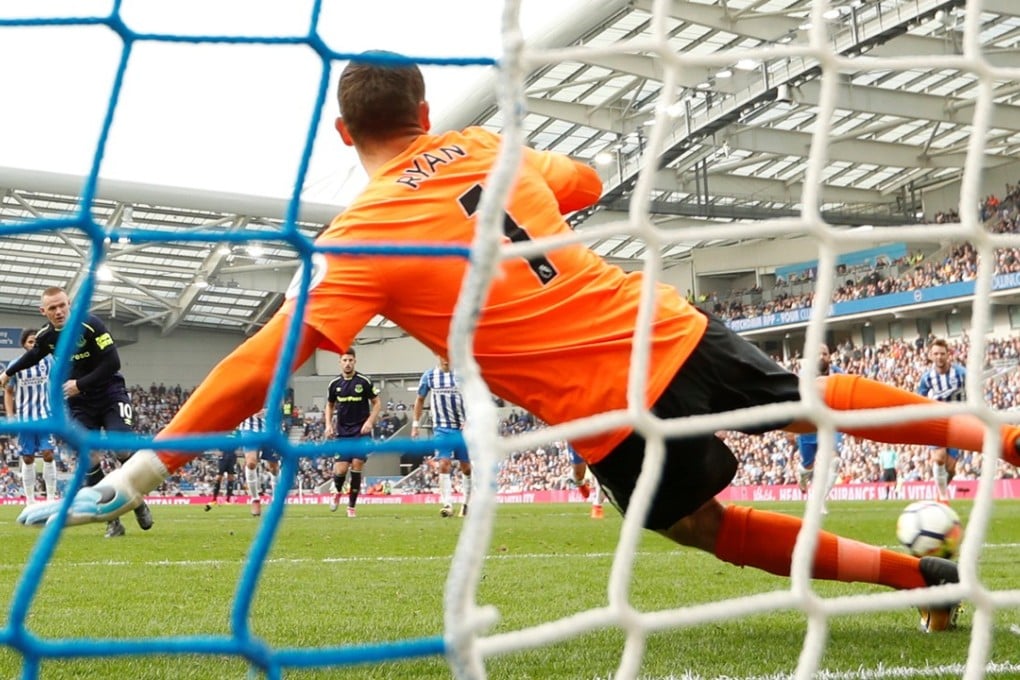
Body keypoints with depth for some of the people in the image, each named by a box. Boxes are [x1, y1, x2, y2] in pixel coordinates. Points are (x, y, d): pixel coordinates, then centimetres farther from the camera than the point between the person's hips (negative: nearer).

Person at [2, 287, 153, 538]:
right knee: (89, 456, -9)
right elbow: (33, 356, 22)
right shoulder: (46, 336, -2)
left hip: (110, 394, -4)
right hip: (80, 403, 4)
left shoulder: (90, 325, -19)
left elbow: (112, 363, -22)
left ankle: (138, 501, 5)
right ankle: (112, 521, -3)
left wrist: (80, 384, -23)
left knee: (123, 449, -20)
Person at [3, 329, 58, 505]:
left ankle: (51, 498, -2)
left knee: (48, 455, -8)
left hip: (45, 416, 0)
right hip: (24, 418, 0)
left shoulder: (48, 361, 1)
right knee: (28, 459, 4)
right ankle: (30, 501, 10)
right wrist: (10, 416, -2)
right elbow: (8, 392, 7)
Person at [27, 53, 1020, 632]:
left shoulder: (364, 234, -11)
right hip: (674, 330, 4)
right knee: (815, 400, 29)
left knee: (710, 528, 23)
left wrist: (136, 475, -18)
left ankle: (915, 573, 24)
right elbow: (586, 181, 24)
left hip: (609, 412, -4)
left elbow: (265, 362, -19)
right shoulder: (491, 148, 5)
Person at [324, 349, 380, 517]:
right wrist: (328, 425, 4)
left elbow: (377, 403, 2)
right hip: (342, 432, 2)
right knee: (340, 469, -8)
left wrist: (370, 421, -11)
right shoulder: (334, 384, 3)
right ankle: (338, 492, 26)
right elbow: (329, 405, 17)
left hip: (361, 431, -2)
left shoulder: (364, 382, -5)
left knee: (356, 467, -7)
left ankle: (352, 506, 6)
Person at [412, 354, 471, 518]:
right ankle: (447, 505, -15)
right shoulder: (429, 376, 2)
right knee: (444, 465, -14)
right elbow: (420, 400, 13)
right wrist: (415, 424, 9)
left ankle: (467, 503, 21)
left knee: (466, 467, 5)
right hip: (442, 429, 0)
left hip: (463, 428, 0)